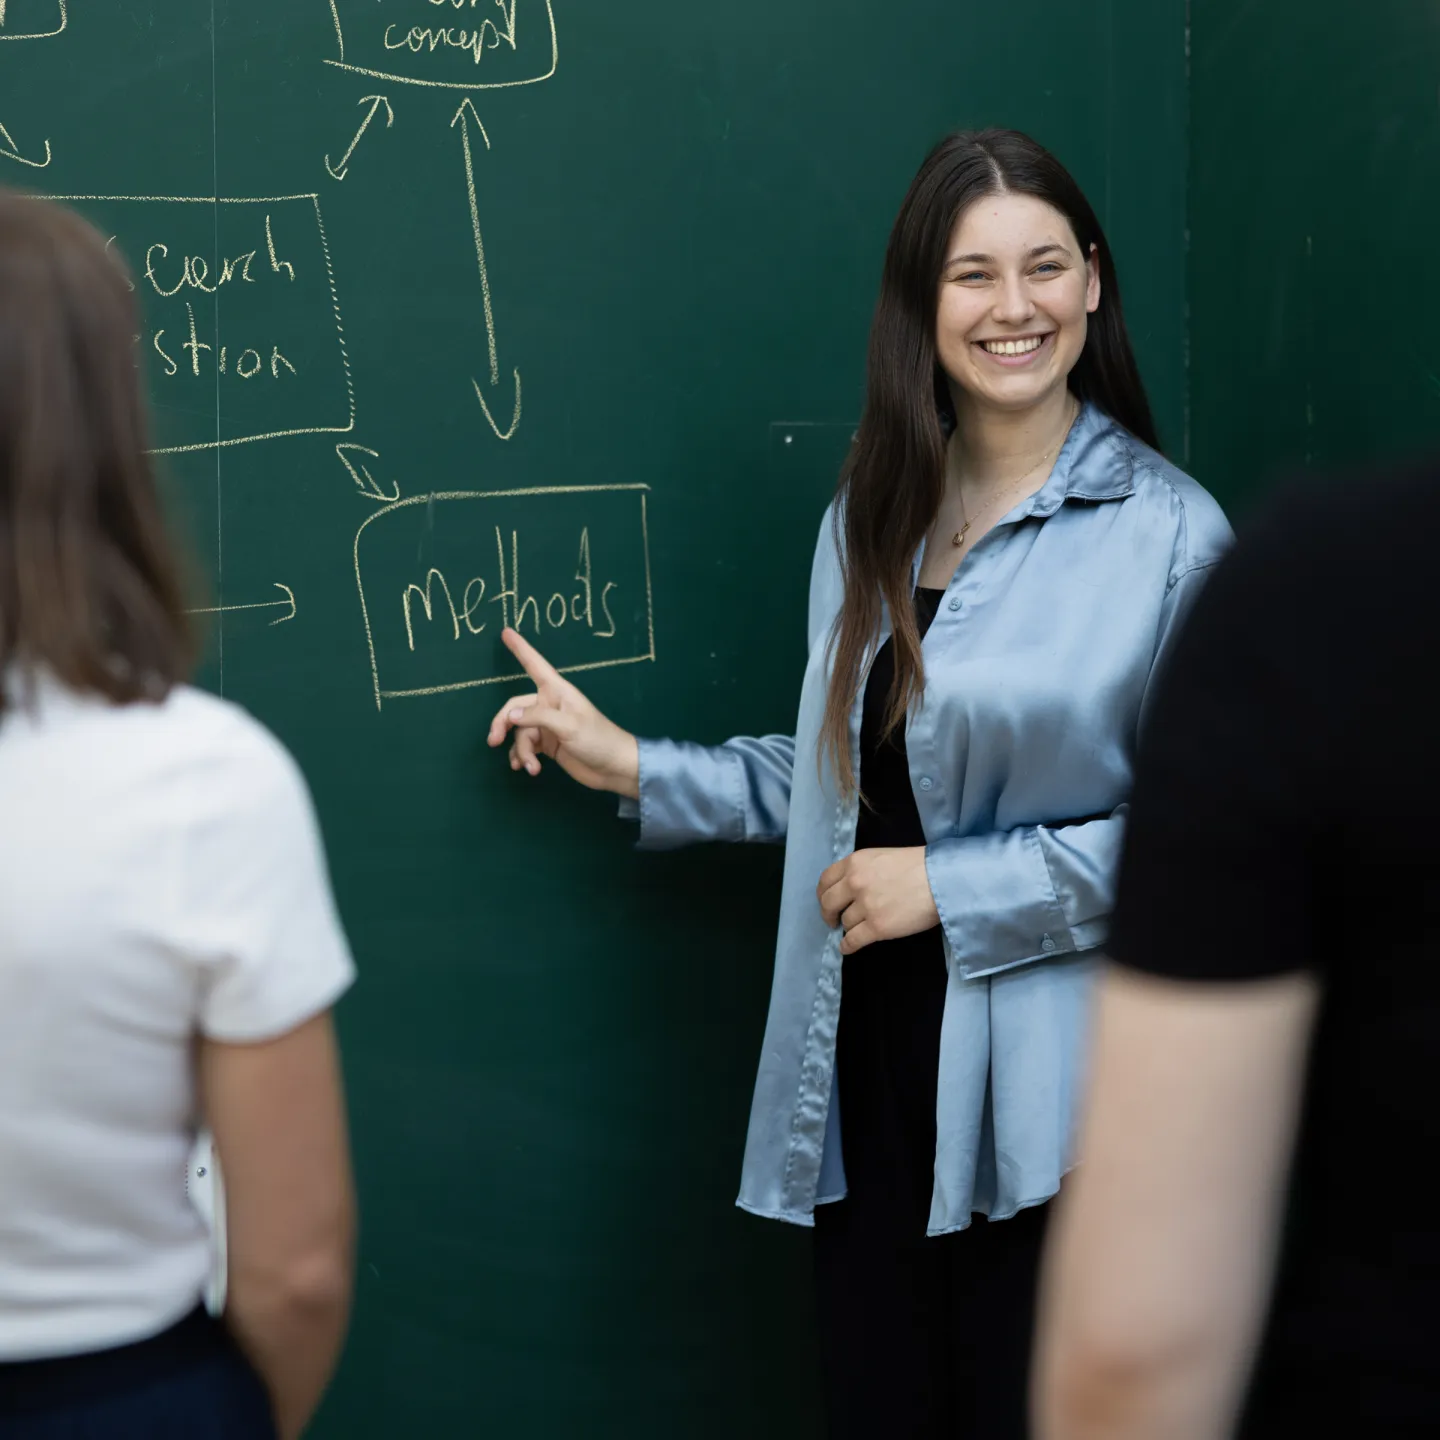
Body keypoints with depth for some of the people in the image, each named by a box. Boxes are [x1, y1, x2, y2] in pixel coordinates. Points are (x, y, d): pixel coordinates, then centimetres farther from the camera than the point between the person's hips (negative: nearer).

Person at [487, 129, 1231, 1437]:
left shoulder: (1169, 534, -9)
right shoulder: (870, 518, 11)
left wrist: (952, 885, -13)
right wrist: (634, 768, 14)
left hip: (1044, 1098, -5)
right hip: (870, 1077, 5)